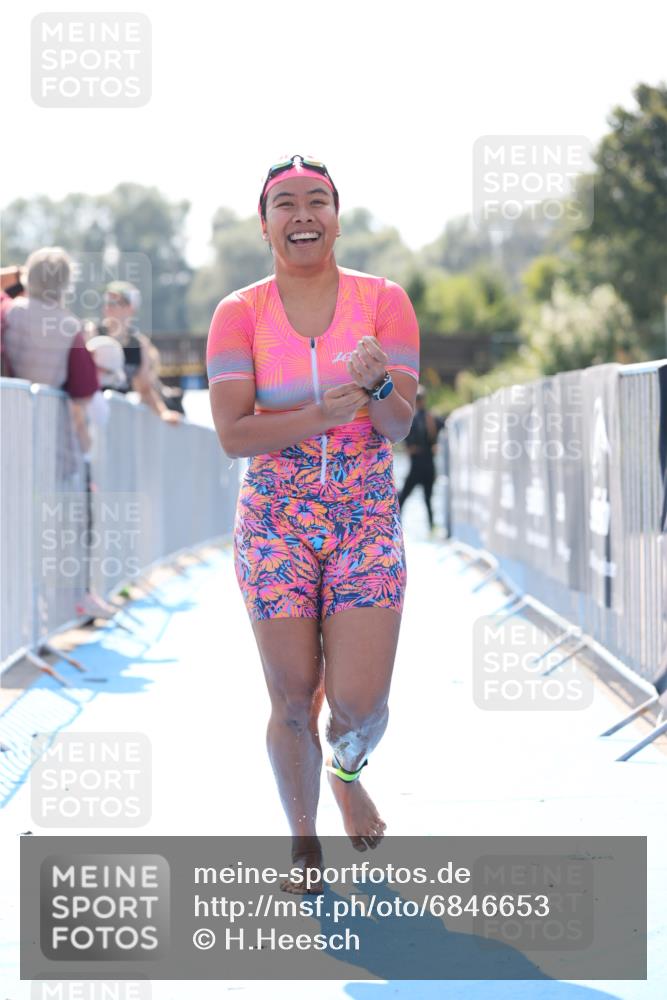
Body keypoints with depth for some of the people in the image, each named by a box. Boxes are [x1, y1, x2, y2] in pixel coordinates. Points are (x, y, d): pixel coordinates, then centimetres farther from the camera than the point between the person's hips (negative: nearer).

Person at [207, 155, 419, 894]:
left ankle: (347, 771, 31)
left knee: (360, 701, -6)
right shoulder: (239, 314, -3)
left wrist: (377, 384, -29)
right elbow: (233, 434, -12)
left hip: (366, 519, 0)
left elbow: (400, 424, -7)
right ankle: (303, 842, 24)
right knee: (293, 699, 2)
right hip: (275, 521, 0)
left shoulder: (383, 301, -2)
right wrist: (330, 412, -23)